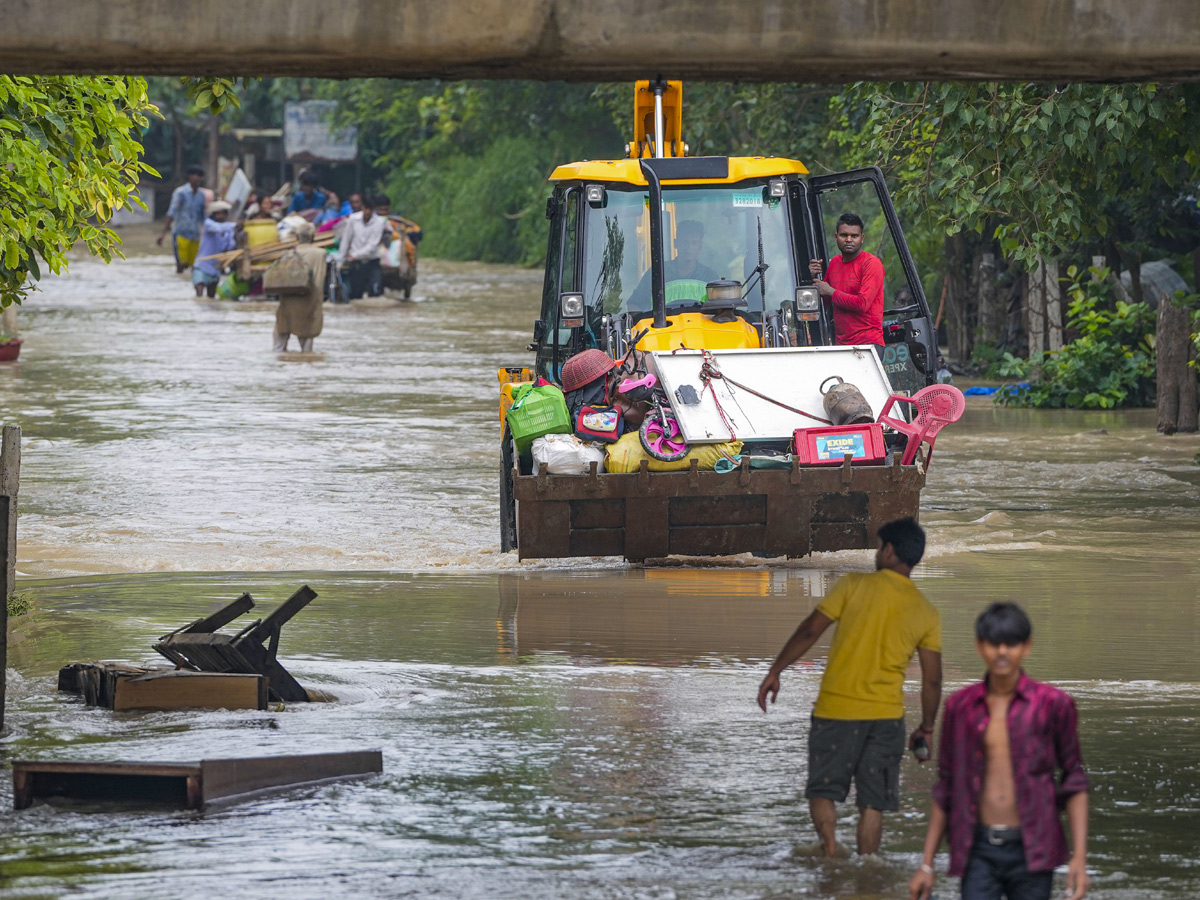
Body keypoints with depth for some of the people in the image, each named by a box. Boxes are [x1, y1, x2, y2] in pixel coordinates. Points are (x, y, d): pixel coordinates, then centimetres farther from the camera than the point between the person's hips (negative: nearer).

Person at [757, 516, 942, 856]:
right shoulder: (926, 613, 4)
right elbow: (932, 680, 6)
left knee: (822, 790, 5)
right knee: (873, 802, 9)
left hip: (836, 708, -2)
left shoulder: (854, 586, -4)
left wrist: (775, 672, 2)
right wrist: (926, 727, 18)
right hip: (887, 714, 2)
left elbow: (809, 631, -6)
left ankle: (830, 843, -20)